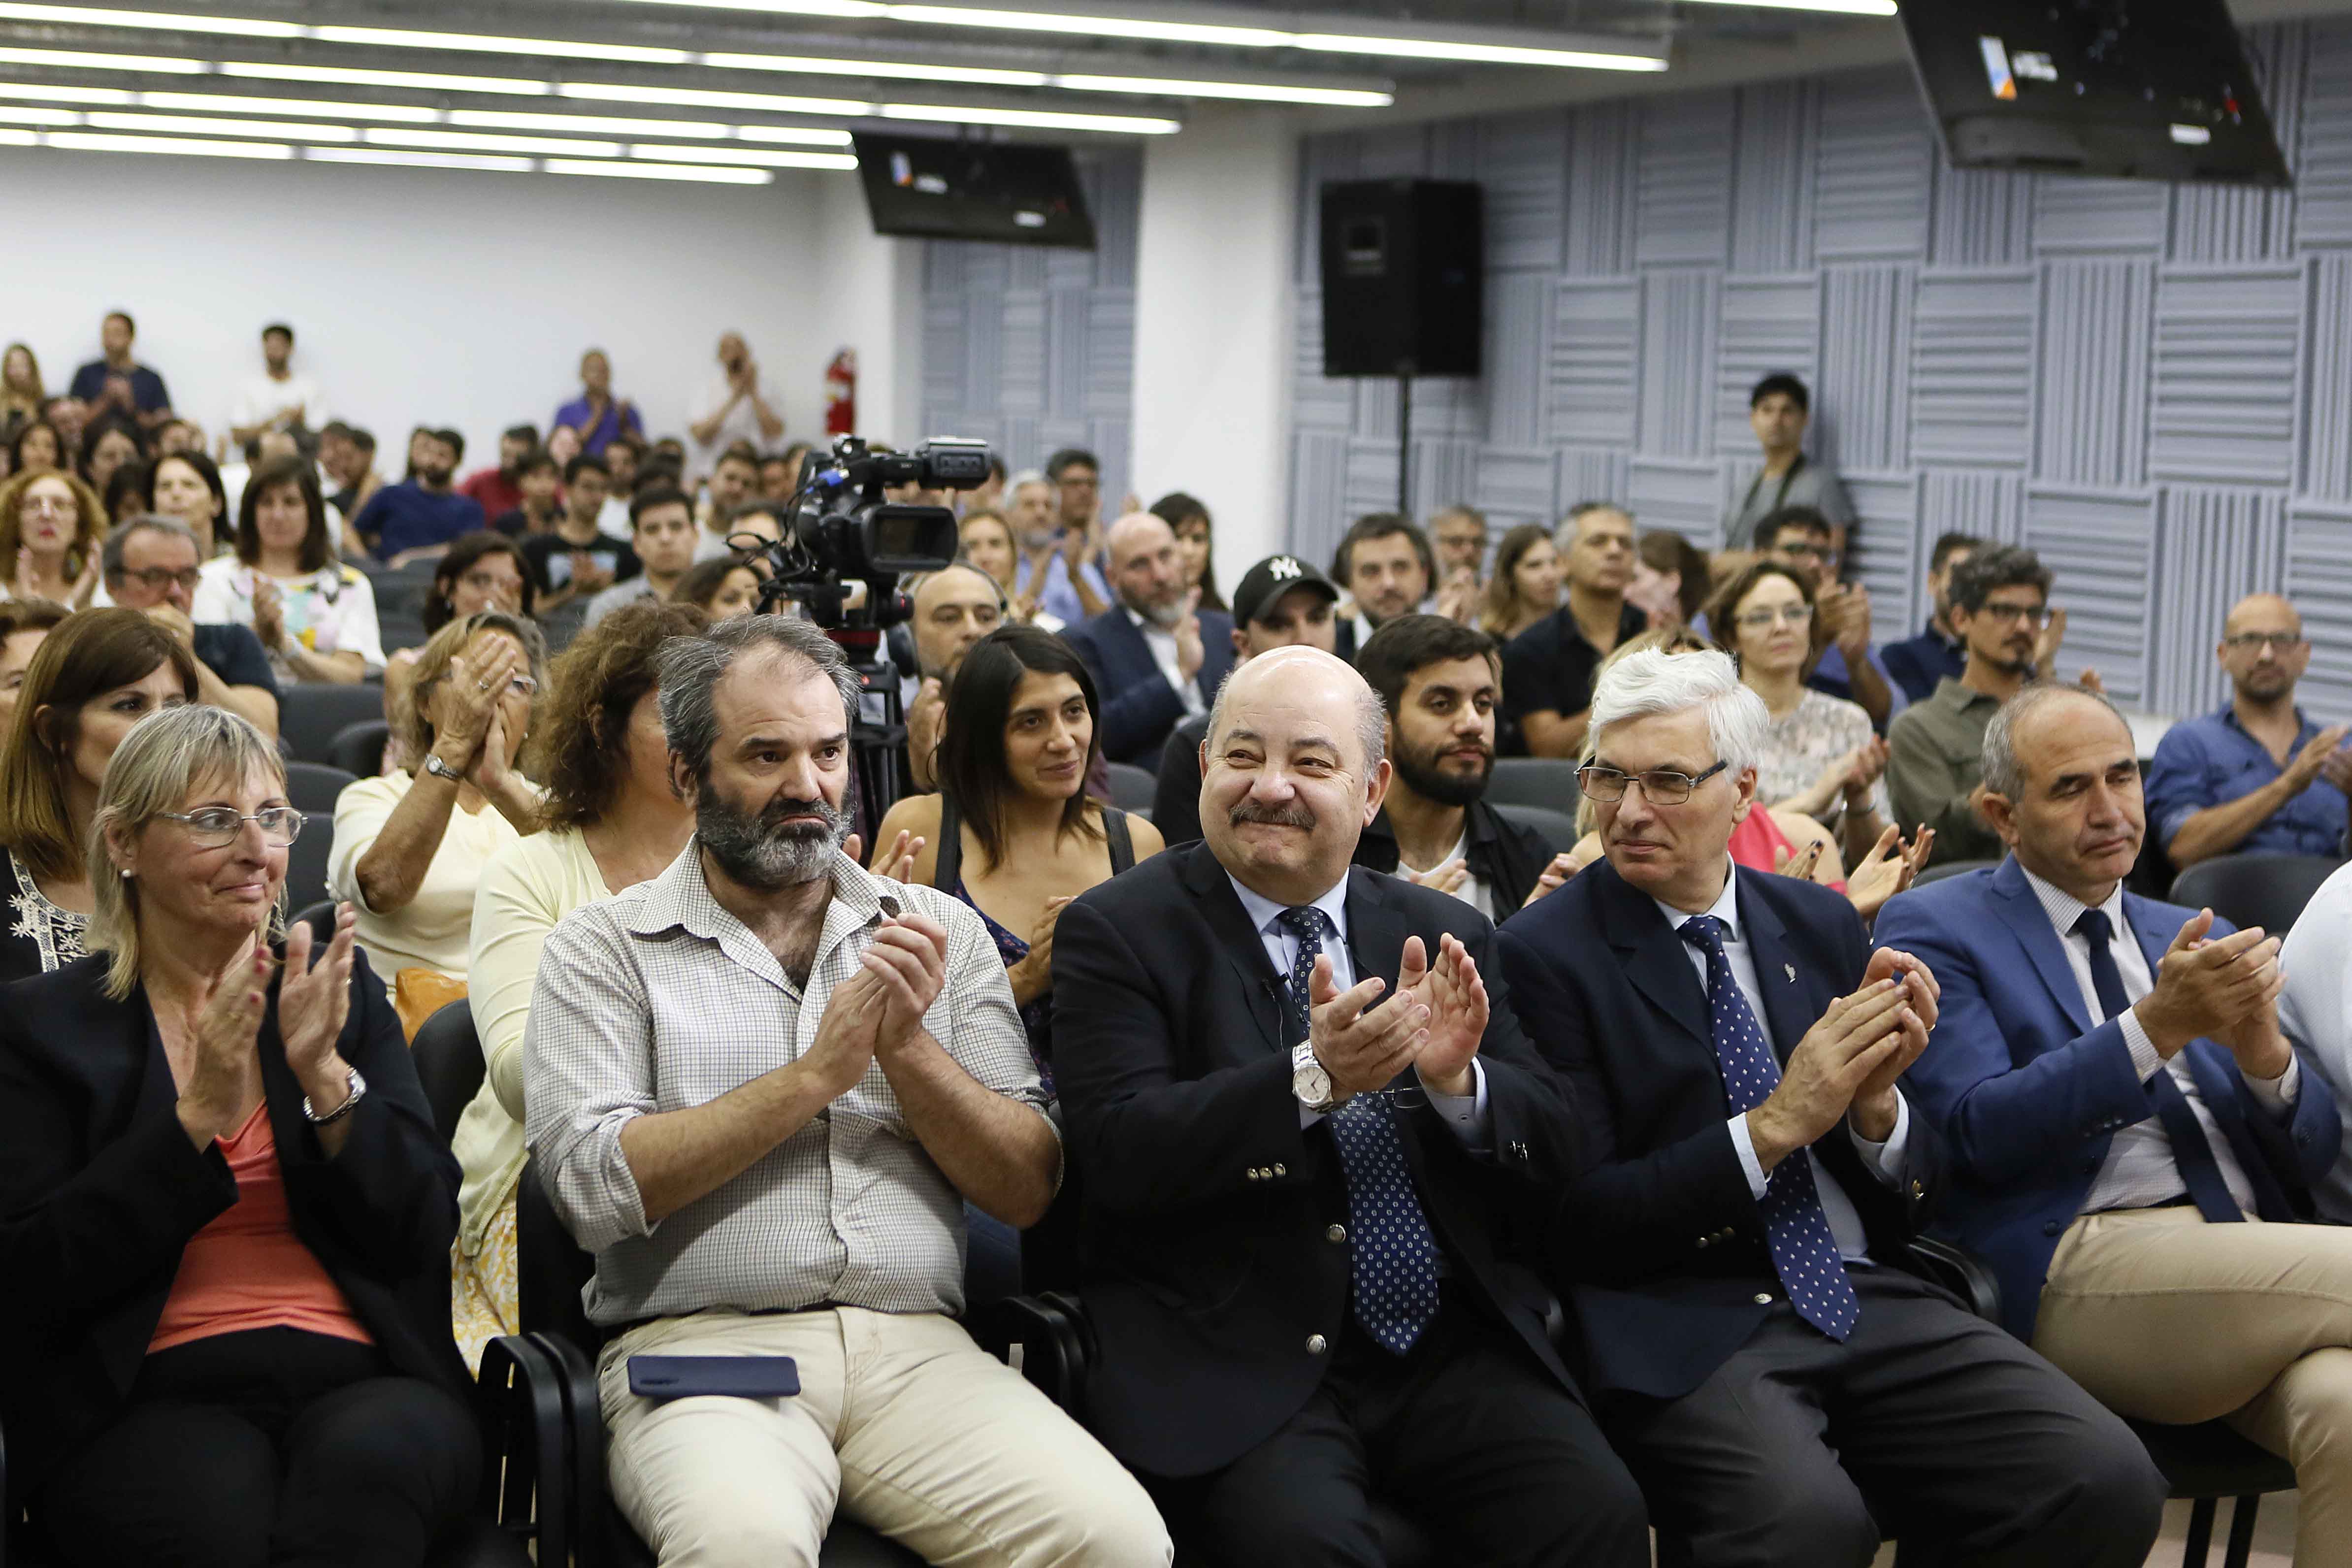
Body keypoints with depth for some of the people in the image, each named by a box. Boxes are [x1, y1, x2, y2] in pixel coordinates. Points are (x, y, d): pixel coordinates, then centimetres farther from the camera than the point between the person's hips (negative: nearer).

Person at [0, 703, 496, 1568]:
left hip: (362, 1377, 2)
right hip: (153, 1401, -2)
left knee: (370, 1456, -34)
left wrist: (325, 1078, -10)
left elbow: (422, 1232, 6)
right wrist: (200, 1114, -11)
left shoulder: (339, 988, 15)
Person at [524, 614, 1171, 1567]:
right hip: (701, 1343, -3)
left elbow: (1029, 1191, 9)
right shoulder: (604, 949, 8)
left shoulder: (939, 932, 15)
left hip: (917, 1345, 3)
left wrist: (908, 1049, -6)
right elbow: (593, 1186, -8)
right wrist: (818, 1071, -9)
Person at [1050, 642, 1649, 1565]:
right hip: (1228, 1365, -4)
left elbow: (1553, 1157, 8)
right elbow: (1119, 1152, -12)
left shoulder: (1444, 933, 13)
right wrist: (1310, 1078, -24)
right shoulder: (1117, 931, 1)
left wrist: (1457, 1079, -13)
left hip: (1454, 1349, 4)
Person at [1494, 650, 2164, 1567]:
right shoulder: (1546, 952, -1)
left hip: (1867, 1300, 5)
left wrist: (1875, 1104, -7)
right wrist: (1773, 1127, -14)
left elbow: (1921, 1199, 15)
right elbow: (1575, 1220, -8)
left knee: (2109, 1485, -18)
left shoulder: (1823, 924, 14)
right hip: (1680, 1319, -5)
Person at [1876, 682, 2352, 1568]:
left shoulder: (2195, 937, 24)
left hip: (2246, 1263, 5)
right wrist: (2156, 1028, -17)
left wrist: (2263, 1049, -5)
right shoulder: (1936, 930, 7)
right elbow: (1978, 1131, -8)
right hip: (2075, 1272, -5)